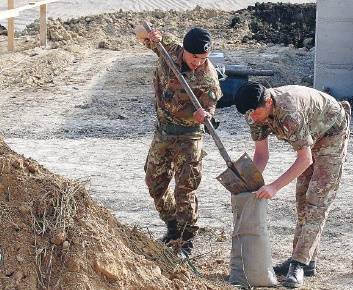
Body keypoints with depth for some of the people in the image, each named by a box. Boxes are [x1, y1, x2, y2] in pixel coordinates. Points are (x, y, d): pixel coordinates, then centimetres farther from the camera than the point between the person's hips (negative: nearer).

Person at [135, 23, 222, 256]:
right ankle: (173, 227, 33)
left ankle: (187, 239, 7)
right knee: (155, 182, 14)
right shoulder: (169, 48, -11)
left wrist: (201, 115, -38)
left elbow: (209, 108, -14)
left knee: (185, 189, -5)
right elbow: (140, 33, -1)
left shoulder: (208, 76, -20)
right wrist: (149, 34, -25)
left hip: (189, 134, -5)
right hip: (163, 129, 5)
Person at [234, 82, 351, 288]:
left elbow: (305, 159, -36)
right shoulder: (257, 111, -16)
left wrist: (274, 187, -39)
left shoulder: (289, 111, -41)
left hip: (332, 134, -9)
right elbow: (261, 154, -9)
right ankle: (307, 261, 14)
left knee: (317, 201, -13)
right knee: (303, 199, 8)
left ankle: (299, 263, -16)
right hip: (310, 136, 9)